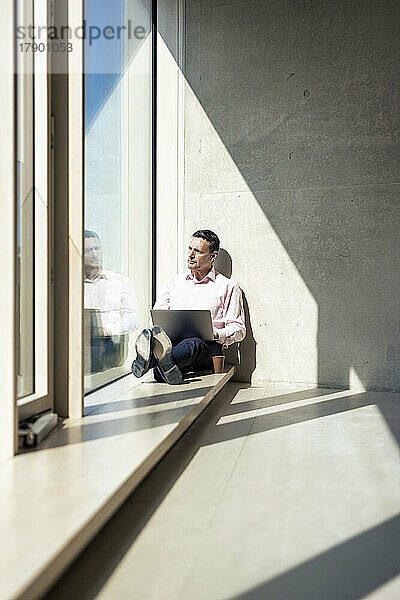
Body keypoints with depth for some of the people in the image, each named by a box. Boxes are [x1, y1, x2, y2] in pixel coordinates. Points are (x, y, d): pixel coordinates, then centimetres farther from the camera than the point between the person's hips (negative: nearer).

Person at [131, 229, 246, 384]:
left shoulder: (228, 287, 12)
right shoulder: (176, 281, 24)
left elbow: (239, 330, 9)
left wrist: (216, 335, -12)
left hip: (208, 345, -3)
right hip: (173, 340, 4)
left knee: (194, 344, -41)